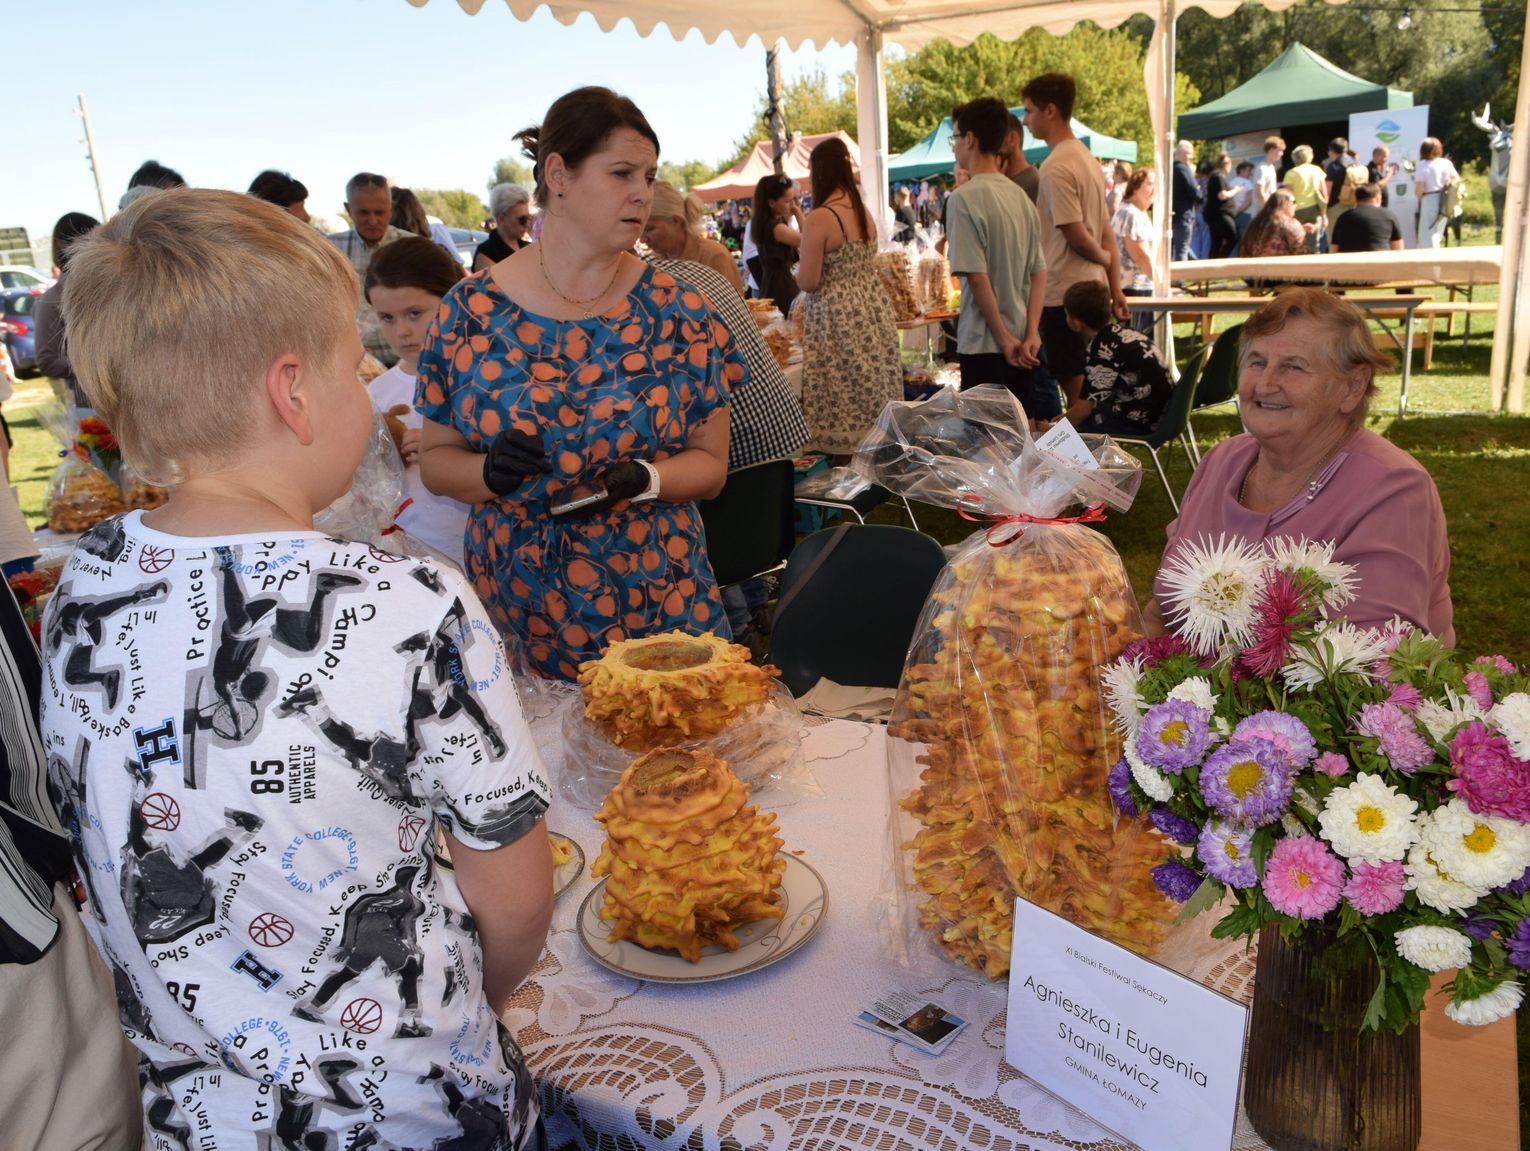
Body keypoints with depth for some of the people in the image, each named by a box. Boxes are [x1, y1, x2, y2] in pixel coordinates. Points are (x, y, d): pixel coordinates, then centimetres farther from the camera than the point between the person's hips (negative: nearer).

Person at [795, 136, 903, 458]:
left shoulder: (820, 218, -16)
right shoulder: (864, 212, 7)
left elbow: (808, 282, -16)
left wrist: (798, 267, 5)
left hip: (838, 320, -8)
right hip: (873, 312, 8)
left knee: (844, 402, 1)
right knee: (875, 395, 13)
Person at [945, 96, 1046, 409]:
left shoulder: (964, 198, -13)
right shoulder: (1020, 195, 9)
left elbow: (977, 277, -18)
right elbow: (1039, 273, 6)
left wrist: (1004, 338, -12)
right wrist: (1031, 334, 1)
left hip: (983, 346, -7)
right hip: (1021, 344, 7)